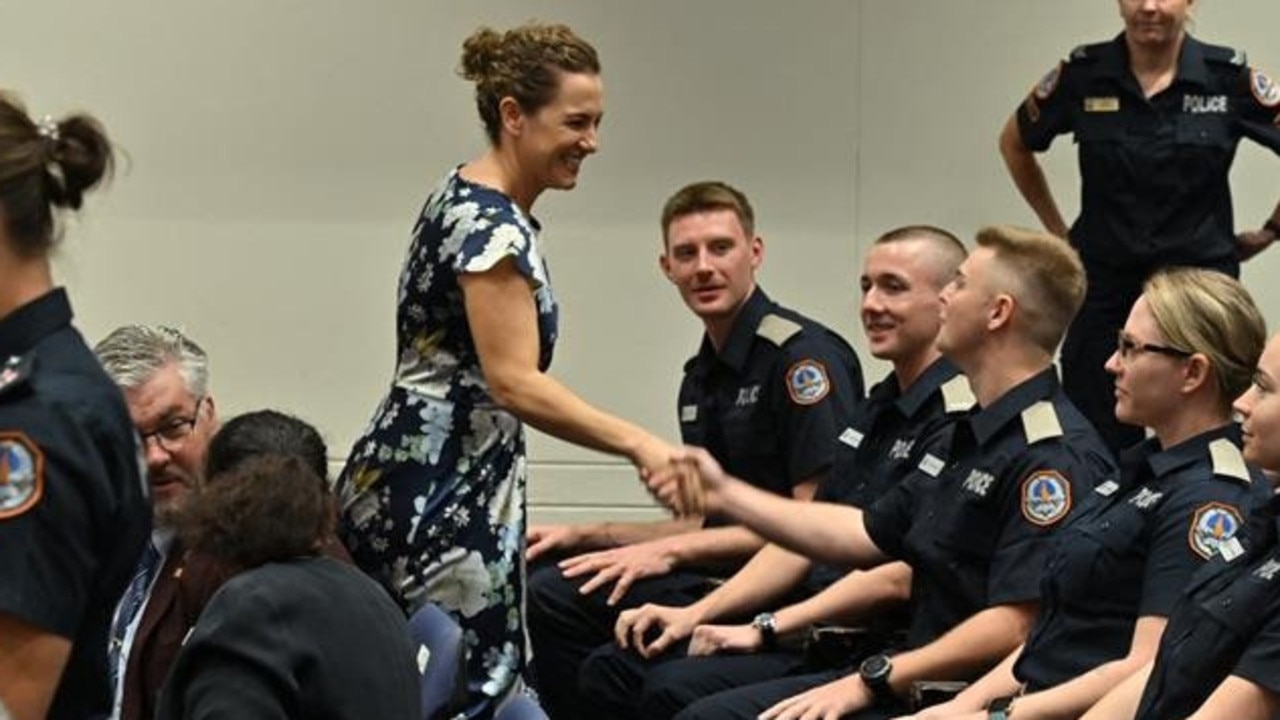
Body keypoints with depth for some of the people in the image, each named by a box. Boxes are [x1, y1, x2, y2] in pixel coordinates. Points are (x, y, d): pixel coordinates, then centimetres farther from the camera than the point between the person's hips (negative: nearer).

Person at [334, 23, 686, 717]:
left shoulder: (466, 198, 15)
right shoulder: (494, 226, -16)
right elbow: (514, 382, -25)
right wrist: (640, 445, -30)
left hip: (408, 479, 10)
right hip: (443, 495, -10)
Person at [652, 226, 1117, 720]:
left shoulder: (1056, 457, -18)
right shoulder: (971, 436, 17)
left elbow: (1015, 626, -25)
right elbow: (869, 535, 23)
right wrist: (725, 493, 26)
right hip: (912, 677, 11)